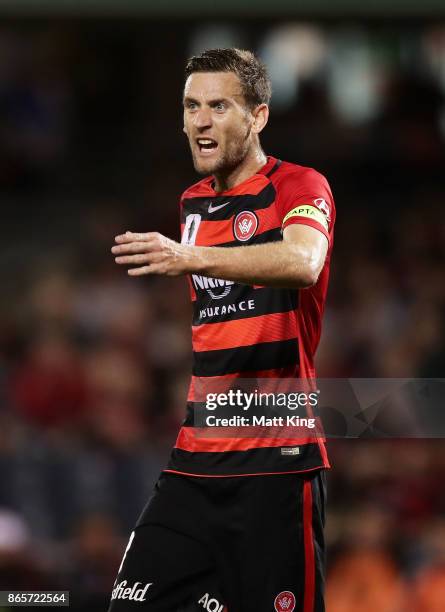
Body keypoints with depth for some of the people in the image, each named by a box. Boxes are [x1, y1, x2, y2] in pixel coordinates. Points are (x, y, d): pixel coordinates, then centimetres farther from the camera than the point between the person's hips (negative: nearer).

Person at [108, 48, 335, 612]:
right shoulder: (193, 203, 15)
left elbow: (302, 262, -31)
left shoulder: (299, 187, -7)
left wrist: (192, 257, -43)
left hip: (277, 463, -6)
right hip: (194, 460, 6)